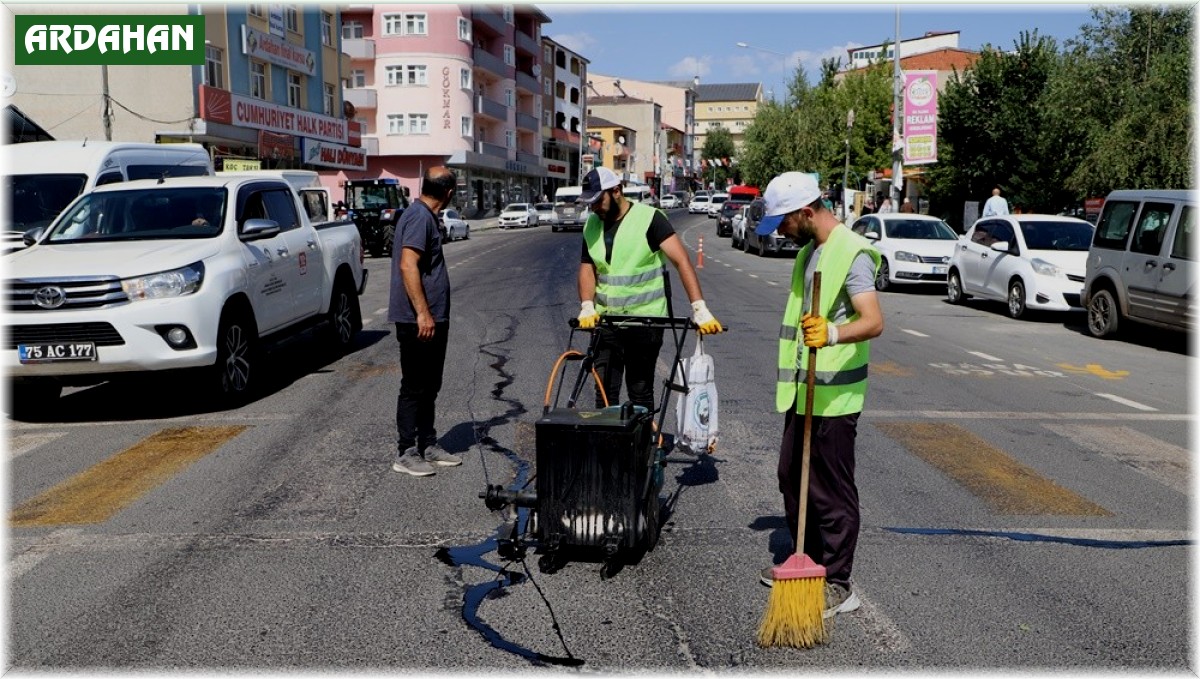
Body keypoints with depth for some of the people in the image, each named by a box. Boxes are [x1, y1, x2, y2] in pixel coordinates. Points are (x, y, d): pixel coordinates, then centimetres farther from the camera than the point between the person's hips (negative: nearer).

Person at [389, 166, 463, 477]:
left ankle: (428, 446, 23)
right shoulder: (419, 217, -16)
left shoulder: (425, 216, 16)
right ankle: (406, 453, 4)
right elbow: (407, 266, -25)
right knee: (414, 388, -3)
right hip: (418, 321, -10)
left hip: (432, 319, 10)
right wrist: (422, 313, -27)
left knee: (429, 387, 15)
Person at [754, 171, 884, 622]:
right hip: (802, 391, 10)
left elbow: (873, 321, -28)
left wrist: (831, 334, -46)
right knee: (792, 478, 18)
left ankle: (838, 586, 8)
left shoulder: (852, 253, -16)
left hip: (834, 397, -10)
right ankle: (808, 562, 33)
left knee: (832, 492, -3)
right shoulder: (809, 250, 15)